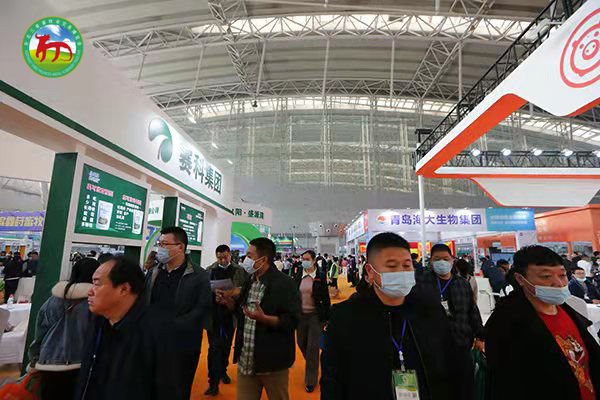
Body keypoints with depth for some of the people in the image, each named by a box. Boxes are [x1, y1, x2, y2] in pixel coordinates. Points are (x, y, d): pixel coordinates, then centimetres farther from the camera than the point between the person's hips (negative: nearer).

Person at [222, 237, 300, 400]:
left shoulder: (285, 284, -17)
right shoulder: (249, 281, 7)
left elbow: (292, 321, -19)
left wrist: (264, 318, -30)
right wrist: (229, 302, 0)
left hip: (272, 362, -6)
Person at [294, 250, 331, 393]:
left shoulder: (320, 277, -8)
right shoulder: (298, 276, 1)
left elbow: (326, 298, -4)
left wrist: (327, 318, -4)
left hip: (316, 315, -4)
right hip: (301, 315, 4)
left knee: (312, 347, 0)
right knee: (301, 343, 15)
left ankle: (311, 381, 17)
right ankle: (312, 364, 46)